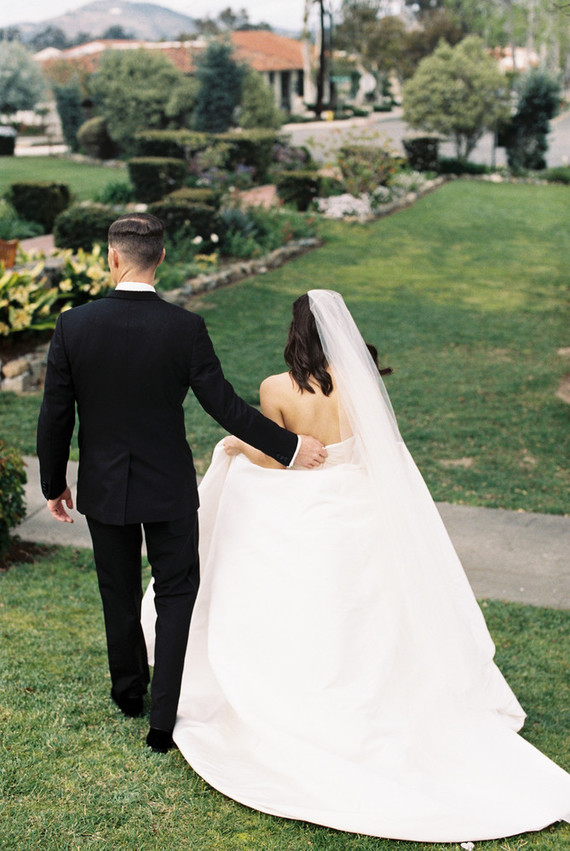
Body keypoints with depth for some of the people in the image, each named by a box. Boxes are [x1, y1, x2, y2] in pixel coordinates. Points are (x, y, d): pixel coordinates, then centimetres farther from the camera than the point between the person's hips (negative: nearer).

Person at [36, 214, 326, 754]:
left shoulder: (73, 326, -12)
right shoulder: (185, 328, -16)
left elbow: (55, 416, -7)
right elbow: (224, 406, -13)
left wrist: (53, 483, 8)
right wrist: (290, 446, -2)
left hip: (104, 486, 2)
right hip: (169, 486, -2)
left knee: (119, 593, 20)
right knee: (177, 595, 12)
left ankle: (129, 691, 41)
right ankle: (164, 720, 11)